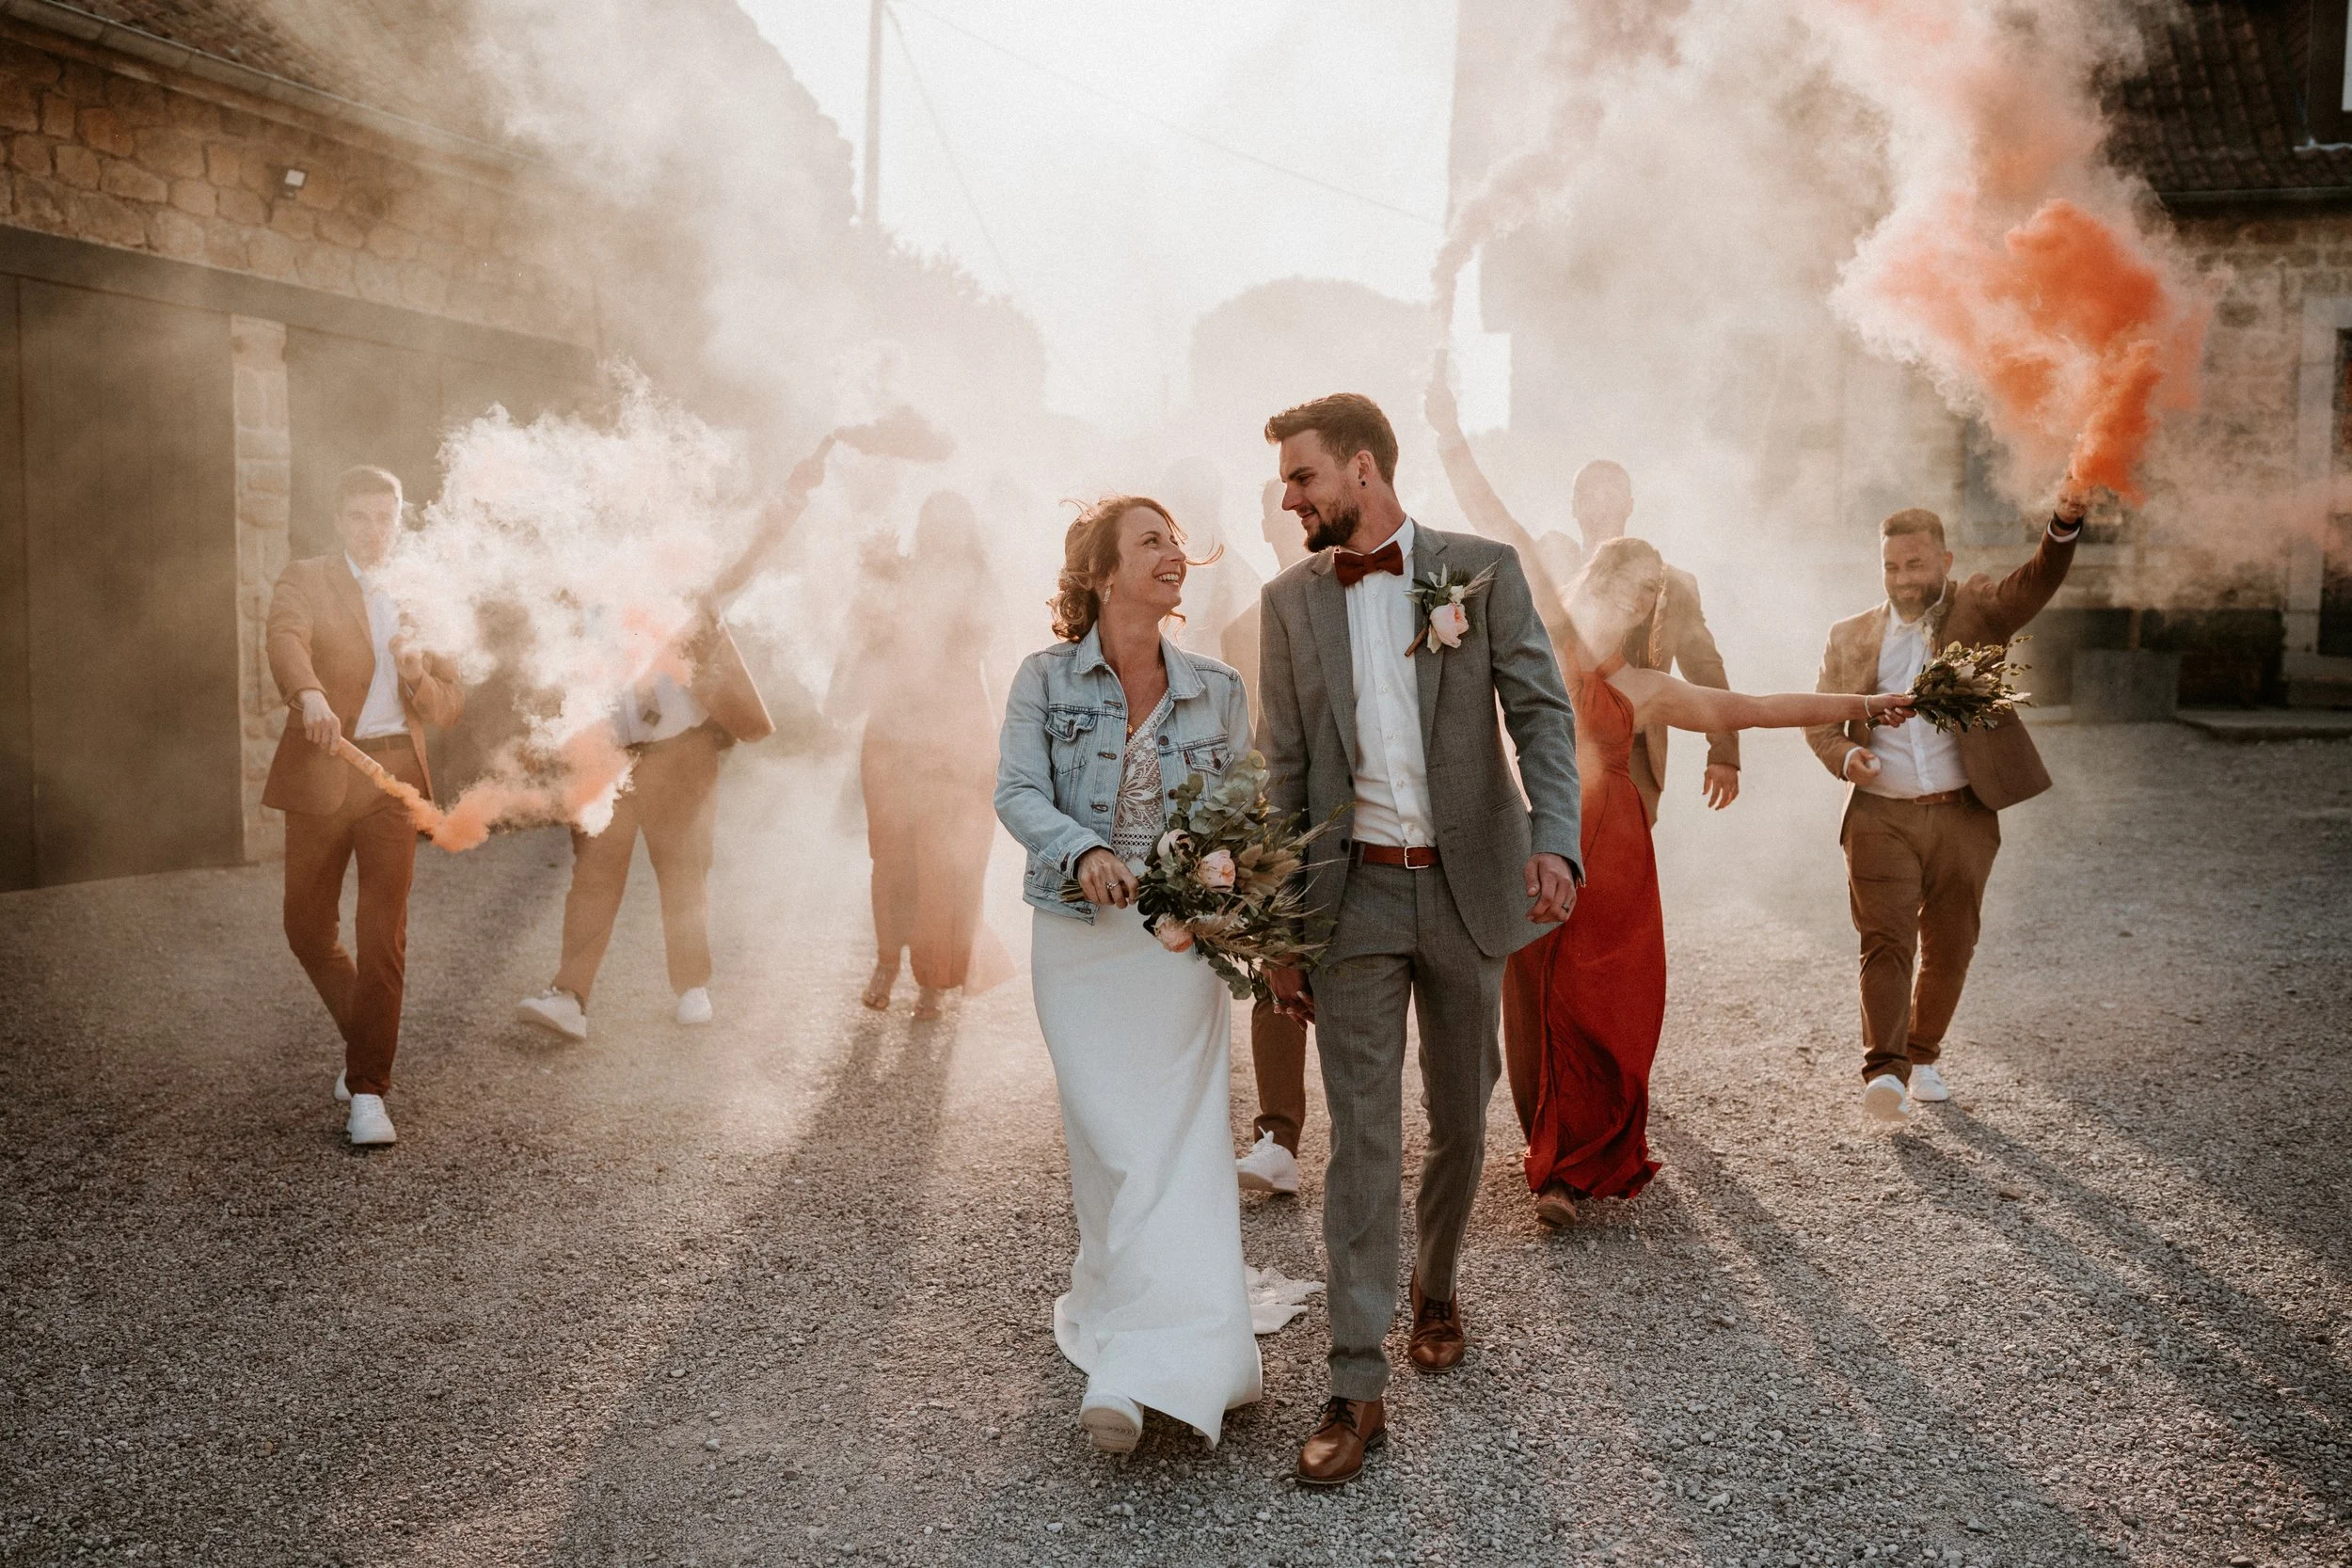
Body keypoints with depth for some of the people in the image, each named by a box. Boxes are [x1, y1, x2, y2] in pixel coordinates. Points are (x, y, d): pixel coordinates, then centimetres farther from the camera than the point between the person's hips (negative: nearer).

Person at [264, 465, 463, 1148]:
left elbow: (448, 707, 11)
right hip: (320, 774, 0)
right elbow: (287, 640, -21)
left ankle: (368, 1090, -2)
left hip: (393, 776, 0)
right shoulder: (305, 580, 2)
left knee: (383, 933, -7)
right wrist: (310, 695, -42)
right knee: (308, 929, 10)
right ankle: (366, 1036, 34)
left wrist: (418, 675, -12)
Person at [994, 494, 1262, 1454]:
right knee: (1105, 1139, 4)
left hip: (1180, 941, 1)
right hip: (1077, 936, 0)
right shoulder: (1046, 679, 0)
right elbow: (1017, 791, -7)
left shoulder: (1217, 690, 5)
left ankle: (1142, 1373, -4)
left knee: (1176, 1138, -7)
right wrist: (1085, 852, -25)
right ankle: (1117, 1319, 22)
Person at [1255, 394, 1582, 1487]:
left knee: (1460, 1119, 14)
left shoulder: (1483, 571, -1)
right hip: (1353, 894, 0)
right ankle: (1357, 1387, 5)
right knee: (1362, 1137, -1)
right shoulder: (1290, 601, 4)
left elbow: (1543, 714, -6)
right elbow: (1285, 773, 6)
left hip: (1466, 887, 0)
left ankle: (1435, 1285, 40)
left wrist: (1553, 842, -24)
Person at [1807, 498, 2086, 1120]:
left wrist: (2065, 525, -35)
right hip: (1879, 817, 0)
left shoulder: (1978, 610, 4)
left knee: (1949, 946, 10)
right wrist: (1845, 756, -11)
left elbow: (2037, 581, -15)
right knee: (1886, 941, -10)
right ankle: (1883, 1069, -16)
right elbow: (1819, 720, 11)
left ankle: (1922, 1056, 27)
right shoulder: (1851, 636, 8)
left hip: (1963, 817, 0)